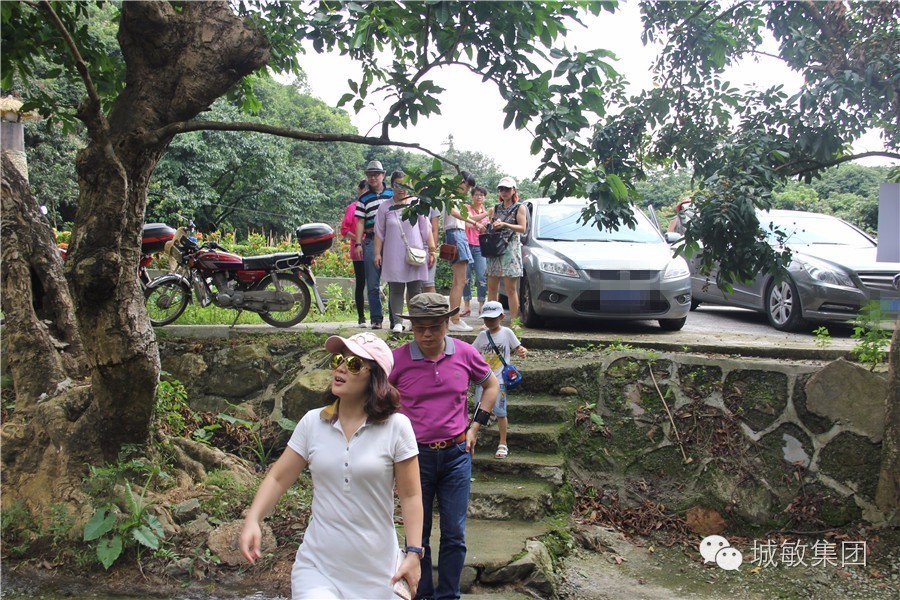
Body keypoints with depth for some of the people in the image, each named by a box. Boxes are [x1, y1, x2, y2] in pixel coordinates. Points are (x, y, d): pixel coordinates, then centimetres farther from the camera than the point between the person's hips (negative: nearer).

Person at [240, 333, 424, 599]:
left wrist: (414, 553, -9)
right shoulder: (312, 422, 0)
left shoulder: (396, 427, -8)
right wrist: (252, 520, -10)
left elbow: (410, 495, -6)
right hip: (317, 565, 1)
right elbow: (278, 478, 4)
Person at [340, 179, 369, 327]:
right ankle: (361, 317, 9)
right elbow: (344, 229, 0)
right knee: (360, 284, 2)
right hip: (359, 252, -2)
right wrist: (358, 239, -13)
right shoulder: (353, 207, 3)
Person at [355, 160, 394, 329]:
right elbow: (360, 222, 8)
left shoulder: (393, 194, 11)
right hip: (371, 241, 0)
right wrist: (358, 243, -1)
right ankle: (376, 318, 7)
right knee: (373, 284, 0)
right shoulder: (363, 199, 11)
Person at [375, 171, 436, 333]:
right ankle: (397, 322, -3)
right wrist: (377, 253, 3)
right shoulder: (385, 207, 7)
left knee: (415, 290, 2)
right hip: (394, 256, 0)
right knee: (396, 290, -2)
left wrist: (431, 250, 5)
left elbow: (426, 229, 8)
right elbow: (379, 233, 9)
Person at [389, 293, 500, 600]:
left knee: (454, 535, 8)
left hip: (456, 454, 1)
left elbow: (491, 384, 13)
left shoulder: (465, 353, -5)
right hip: (416, 455, -1)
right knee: (418, 535, 11)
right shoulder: (398, 359, -10)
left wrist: (476, 426, 6)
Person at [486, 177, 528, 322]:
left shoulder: (519, 208, 3)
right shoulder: (496, 208, 18)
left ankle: (513, 321, -5)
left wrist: (504, 224, -19)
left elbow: (522, 228, -7)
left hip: (511, 249, -5)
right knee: (492, 287, 4)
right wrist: (489, 227, 0)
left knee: (511, 289, -6)